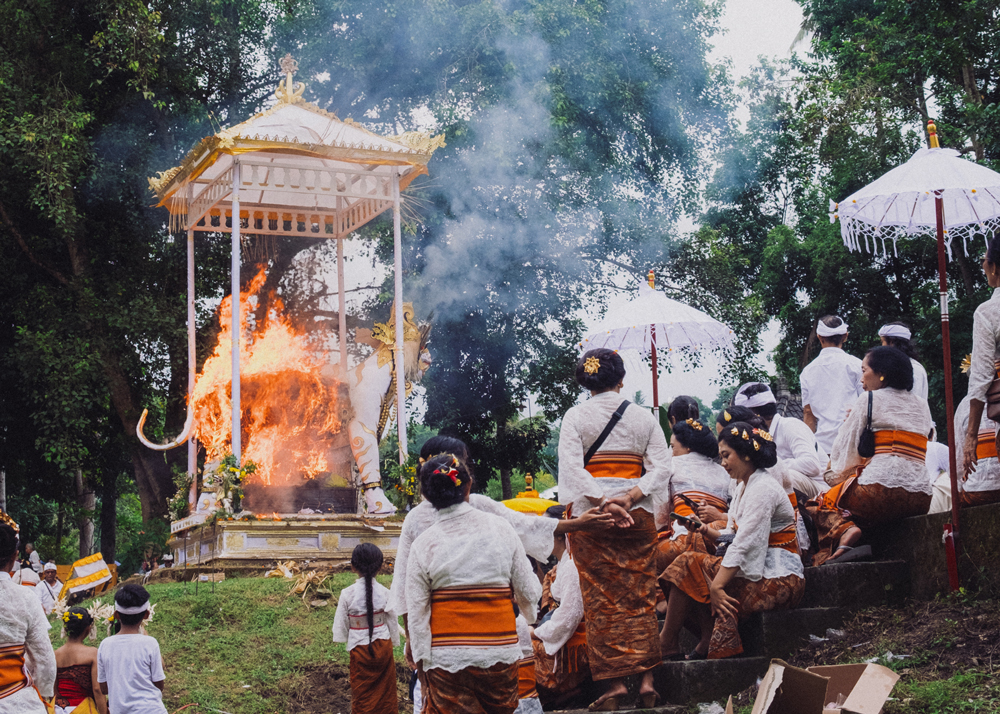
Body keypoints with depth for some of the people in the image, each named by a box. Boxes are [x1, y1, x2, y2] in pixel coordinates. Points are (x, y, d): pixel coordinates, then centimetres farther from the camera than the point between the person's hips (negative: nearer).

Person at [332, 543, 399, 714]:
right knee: (385, 687, 15)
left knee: (362, 691, 10)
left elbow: (341, 624, -7)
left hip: (359, 647, -2)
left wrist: (344, 639, 13)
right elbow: (392, 621, -1)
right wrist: (394, 642, 14)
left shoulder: (347, 594, -15)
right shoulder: (384, 592, -10)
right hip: (383, 646, 2)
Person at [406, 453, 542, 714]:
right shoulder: (501, 529, -1)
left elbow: (417, 612, -3)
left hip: (447, 660, -2)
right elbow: (528, 593, 4)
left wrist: (422, 659, 6)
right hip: (500, 654, 2)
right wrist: (530, 615, 26)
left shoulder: (423, 545, -4)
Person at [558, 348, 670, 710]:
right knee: (640, 594, 8)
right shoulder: (643, 416, 6)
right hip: (638, 514, 2)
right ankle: (647, 678, 5)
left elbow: (571, 468, -13)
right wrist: (630, 497, -12)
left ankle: (614, 681, -2)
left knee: (601, 598, 1)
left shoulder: (575, 416, -1)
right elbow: (662, 467, -4)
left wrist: (604, 502, -18)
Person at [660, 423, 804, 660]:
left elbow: (745, 544, -24)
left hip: (778, 579, -9)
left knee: (691, 564, -15)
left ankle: (667, 644, -7)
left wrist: (716, 586, -29)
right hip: (759, 572, 10)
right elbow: (733, 537, 16)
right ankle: (708, 642, -6)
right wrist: (707, 531, -5)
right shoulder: (744, 486, 16)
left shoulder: (762, 489, -15)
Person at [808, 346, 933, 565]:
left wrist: (840, 475, 24)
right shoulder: (922, 405, 23)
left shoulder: (869, 399, 6)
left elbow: (845, 447, 7)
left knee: (822, 503, 11)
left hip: (883, 487, -7)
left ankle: (844, 531, -19)